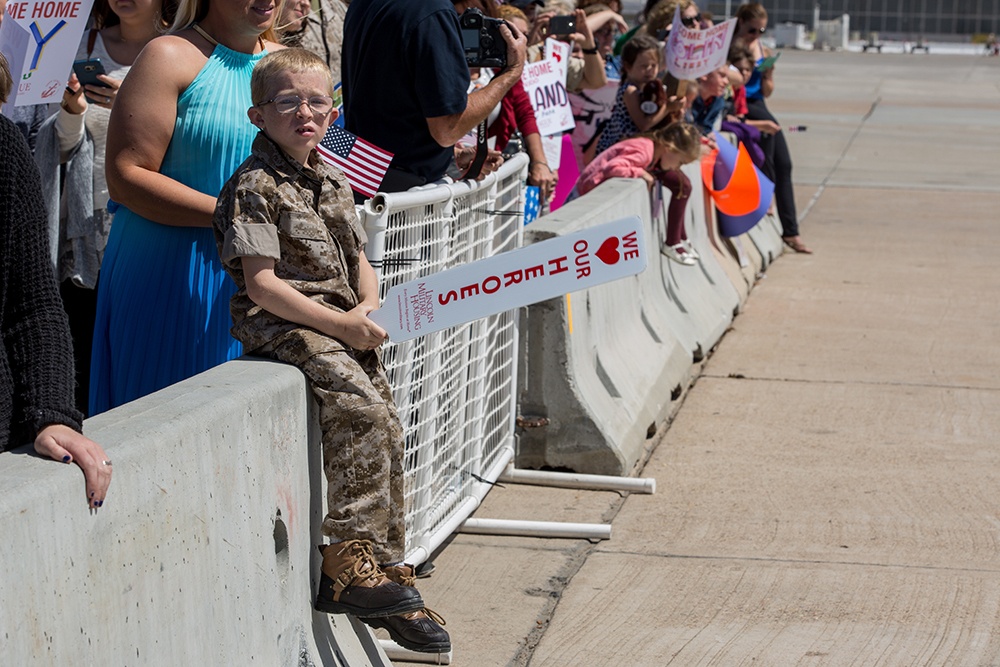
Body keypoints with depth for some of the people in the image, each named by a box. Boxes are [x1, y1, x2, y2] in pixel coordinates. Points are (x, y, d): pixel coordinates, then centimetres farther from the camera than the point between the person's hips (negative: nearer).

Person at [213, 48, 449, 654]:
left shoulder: (334, 181, 15)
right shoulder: (254, 186, -9)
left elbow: (360, 262, 20)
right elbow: (262, 285, -15)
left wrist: (369, 309, -3)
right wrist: (338, 324, -18)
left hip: (344, 323, 8)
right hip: (282, 325, -8)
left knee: (390, 432, 1)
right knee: (362, 411, -25)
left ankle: (387, 571, 12)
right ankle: (346, 563, -19)